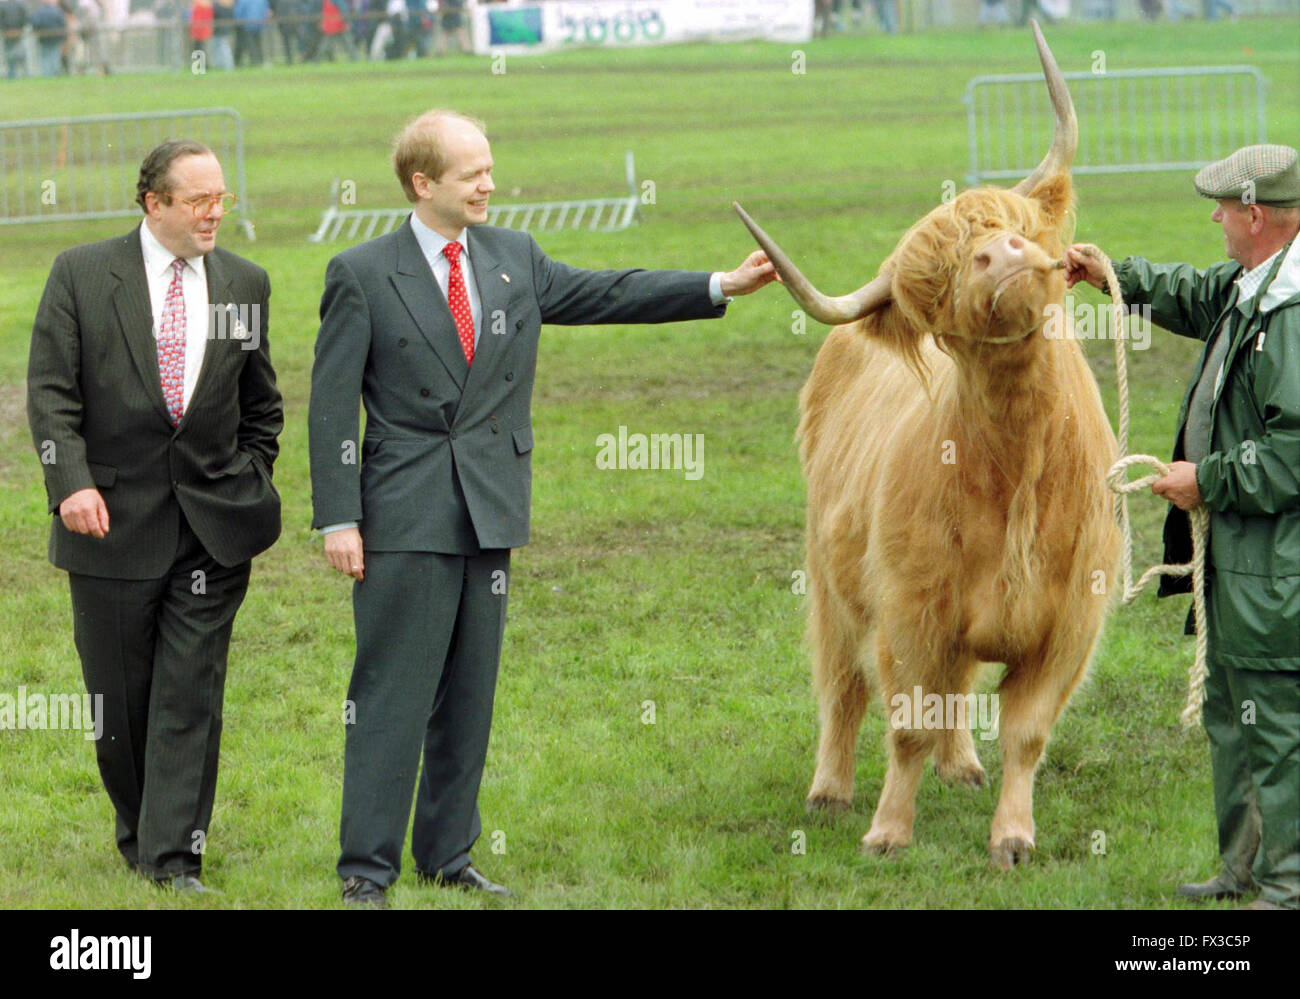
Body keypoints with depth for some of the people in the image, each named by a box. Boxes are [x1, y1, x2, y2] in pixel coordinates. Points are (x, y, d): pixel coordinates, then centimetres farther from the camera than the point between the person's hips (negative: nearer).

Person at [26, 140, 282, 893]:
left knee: (192, 696, -5)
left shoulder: (244, 283, 7)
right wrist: (72, 484, -17)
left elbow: (261, 403, 17)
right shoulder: (81, 274, -2)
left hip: (212, 526, 1)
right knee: (119, 696, 8)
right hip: (116, 520, -1)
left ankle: (176, 857, -4)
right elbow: (52, 391, -5)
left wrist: (250, 489, 9)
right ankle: (138, 833, 27)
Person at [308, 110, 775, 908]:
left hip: (489, 511, 5)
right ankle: (367, 868, 1)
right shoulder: (362, 275, -4)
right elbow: (332, 405, -5)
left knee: (470, 693, 10)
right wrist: (338, 519, -10)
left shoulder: (515, 260, 10)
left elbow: (607, 294, 13)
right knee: (394, 694, -4)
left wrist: (721, 287, 4)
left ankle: (448, 855, 19)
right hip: (405, 517, -5)